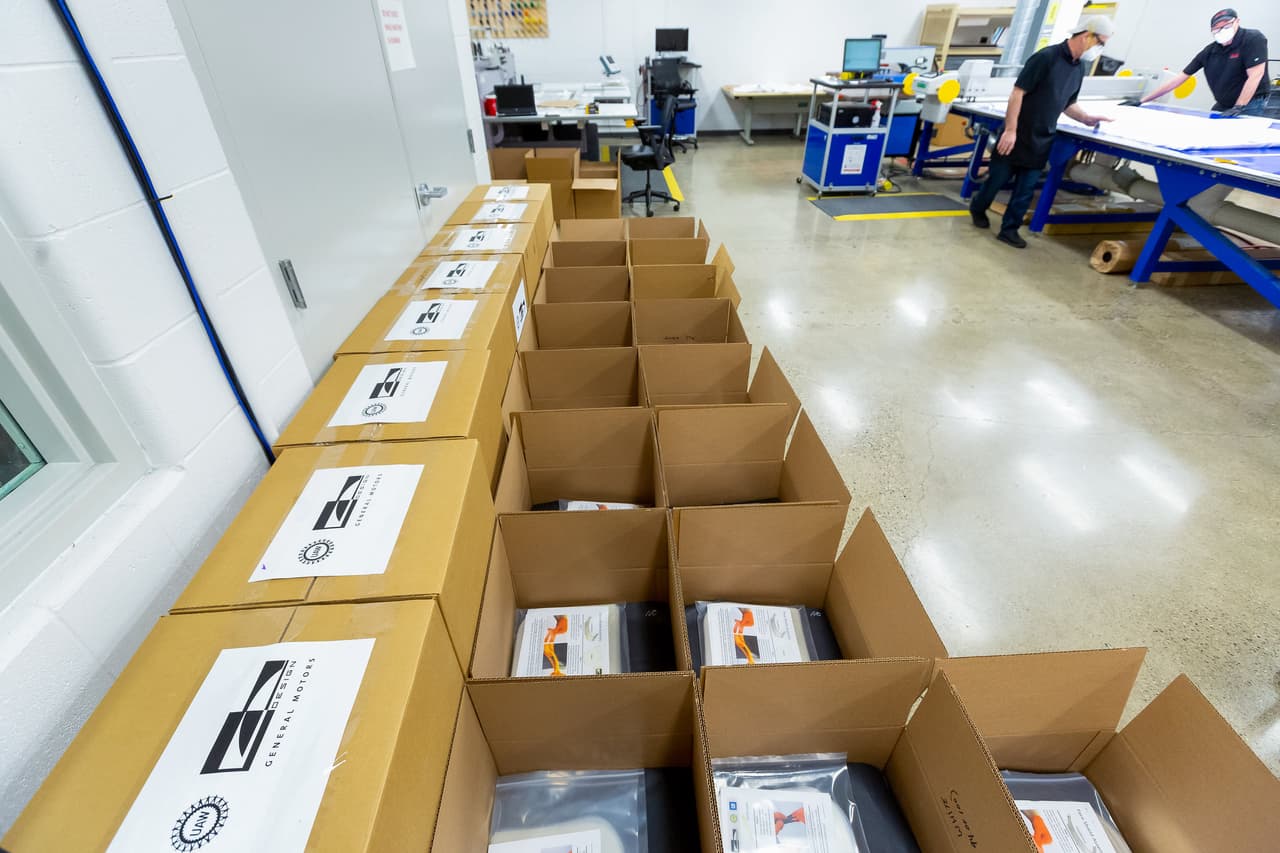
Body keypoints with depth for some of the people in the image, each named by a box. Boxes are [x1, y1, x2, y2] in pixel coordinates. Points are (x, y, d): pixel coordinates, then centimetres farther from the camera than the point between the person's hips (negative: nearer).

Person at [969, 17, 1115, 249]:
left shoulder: (1079, 68, 11)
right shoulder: (1046, 57, -13)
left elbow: (1068, 104, 20)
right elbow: (1017, 92, -16)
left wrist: (1088, 119, 7)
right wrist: (1010, 130, -22)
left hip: (1042, 141, 7)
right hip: (1017, 135, -7)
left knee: (1026, 189, 4)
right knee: (998, 178, 5)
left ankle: (1009, 229, 11)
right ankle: (977, 208, 31)